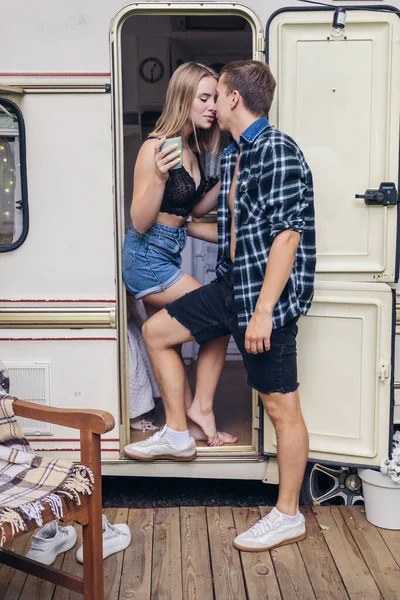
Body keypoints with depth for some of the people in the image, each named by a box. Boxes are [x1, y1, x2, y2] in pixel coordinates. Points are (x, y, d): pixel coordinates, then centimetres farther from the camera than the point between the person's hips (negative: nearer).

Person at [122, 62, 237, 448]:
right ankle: (201, 409, 5)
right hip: (146, 256, -8)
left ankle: (183, 423, 22)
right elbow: (140, 222, -20)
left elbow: (195, 208, 16)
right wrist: (160, 176, -34)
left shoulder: (193, 147, 6)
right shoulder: (155, 147, -18)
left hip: (167, 255, 8)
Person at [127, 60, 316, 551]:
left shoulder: (278, 152, -16)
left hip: (269, 295, -10)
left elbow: (288, 235, -22)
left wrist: (263, 310, -25)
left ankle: (288, 516, 15)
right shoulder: (234, 156, 13)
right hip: (232, 285, 10)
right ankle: (178, 432, 26)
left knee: (281, 406, 1)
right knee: (155, 331, 14)